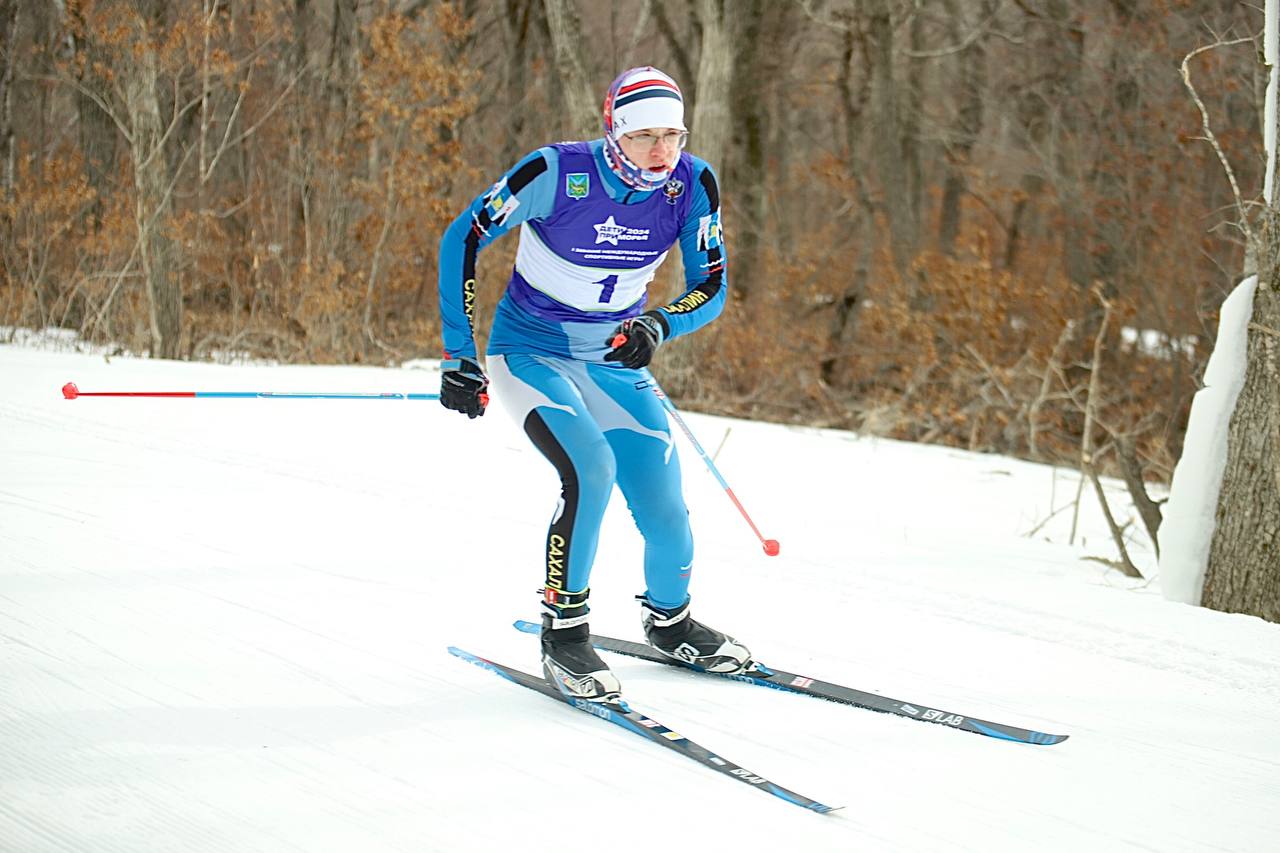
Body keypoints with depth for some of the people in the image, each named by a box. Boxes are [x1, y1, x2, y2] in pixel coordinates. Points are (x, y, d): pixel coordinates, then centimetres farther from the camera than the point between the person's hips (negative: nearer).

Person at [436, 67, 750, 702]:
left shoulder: (692, 184, -13)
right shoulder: (556, 173, -24)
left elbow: (711, 285, -6)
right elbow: (461, 240, -17)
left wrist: (658, 327, -28)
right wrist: (458, 356, -19)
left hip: (615, 360, 4)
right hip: (530, 352, -4)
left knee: (665, 512, -3)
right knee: (591, 469, -28)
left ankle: (668, 619, 29)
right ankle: (563, 630, -11)